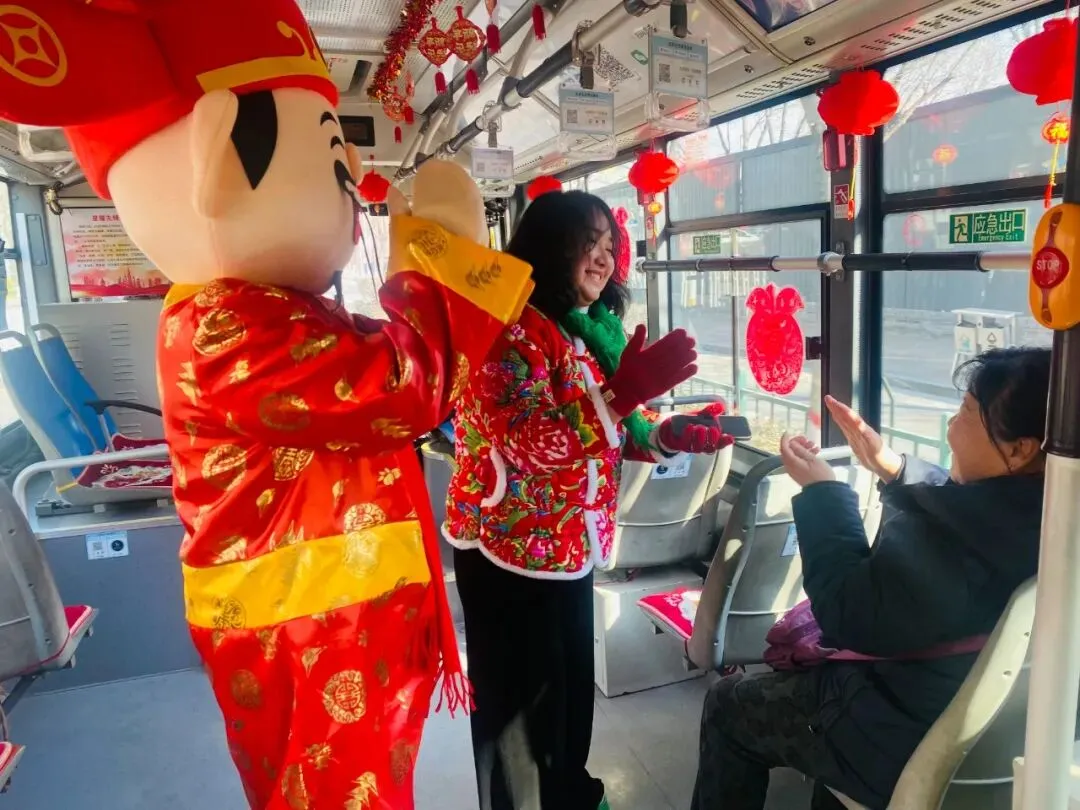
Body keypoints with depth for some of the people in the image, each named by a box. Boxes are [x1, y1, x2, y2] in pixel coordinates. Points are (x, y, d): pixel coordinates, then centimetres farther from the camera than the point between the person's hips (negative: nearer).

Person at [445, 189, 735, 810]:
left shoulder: (589, 328, 8)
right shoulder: (512, 326, -18)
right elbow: (526, 444, -28)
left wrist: (665, 436, -4)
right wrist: (622, 392, -35)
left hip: (571, 546, 8)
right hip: (511, 552, -8)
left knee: (572, 686, 23)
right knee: (521, 702, 9)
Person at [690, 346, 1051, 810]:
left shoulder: (943, 538, -38)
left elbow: (848, 616, -22)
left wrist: (820, 492, -14)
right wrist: (893, 469, -2)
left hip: (915, 743, -8)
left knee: (729, 705, 11)